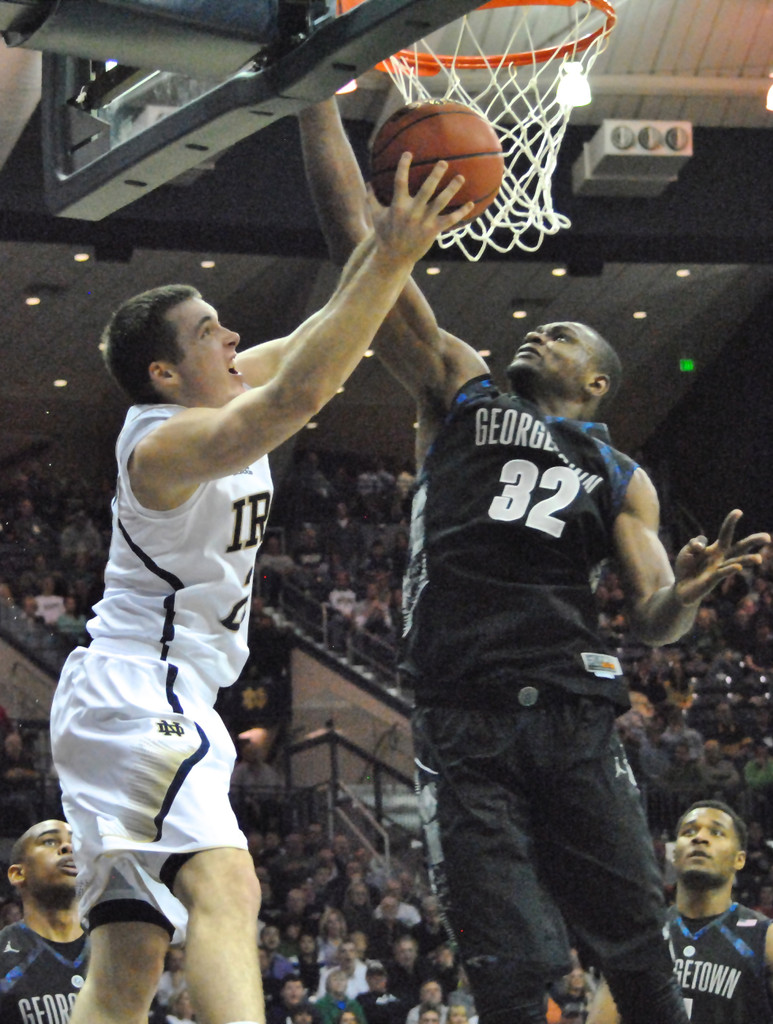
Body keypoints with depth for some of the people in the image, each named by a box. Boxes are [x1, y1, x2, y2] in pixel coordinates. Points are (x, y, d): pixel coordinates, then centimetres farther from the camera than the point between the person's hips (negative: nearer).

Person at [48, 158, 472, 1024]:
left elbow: (324, 330, 21)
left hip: (162, 704, 11)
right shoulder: (167, 443, -17)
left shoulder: (224, 396, 11)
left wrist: (386, 239, 5)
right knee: (223, 885, -31)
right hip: (135, 689, -11)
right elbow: (300, 394, -32)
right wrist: (394, 260, -32)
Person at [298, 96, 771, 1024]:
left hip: (573, 719, 1)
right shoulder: (457, 391, 18)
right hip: (462, 726, -1)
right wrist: (318, 103, 6)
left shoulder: (622, 480, 20)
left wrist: (687, 591, -15)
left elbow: (652, 624, 9)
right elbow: (354, 237, 12)